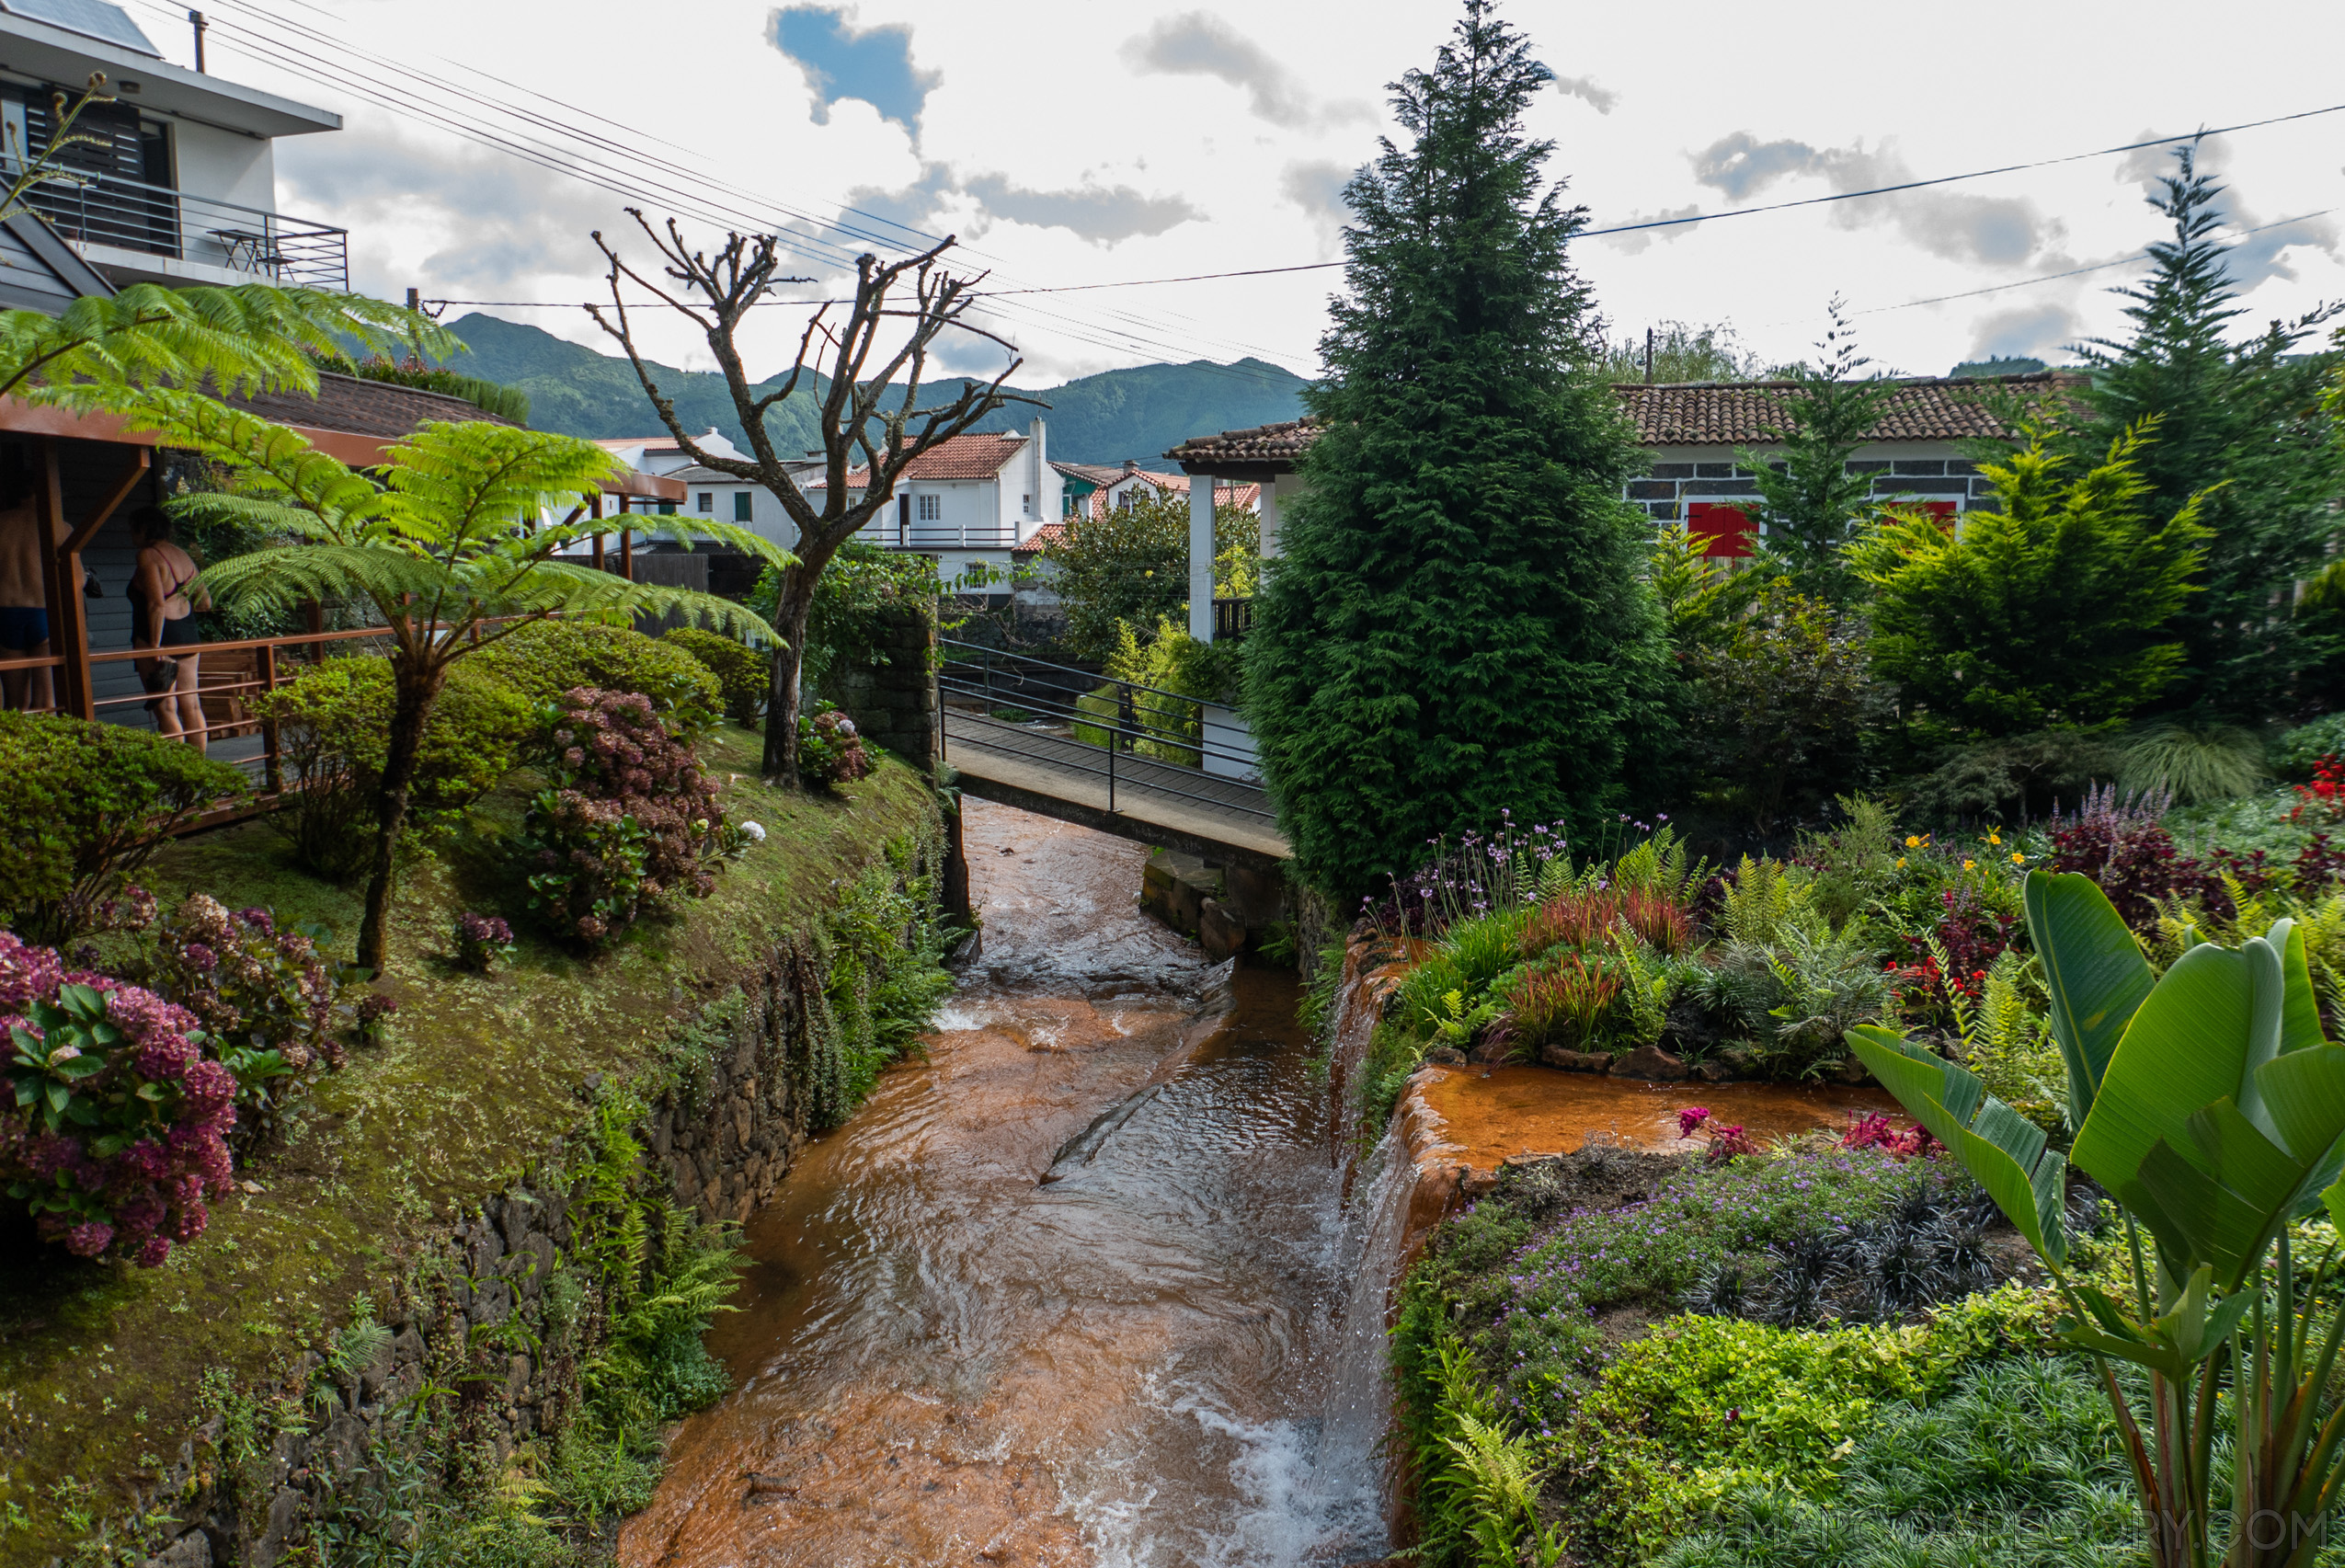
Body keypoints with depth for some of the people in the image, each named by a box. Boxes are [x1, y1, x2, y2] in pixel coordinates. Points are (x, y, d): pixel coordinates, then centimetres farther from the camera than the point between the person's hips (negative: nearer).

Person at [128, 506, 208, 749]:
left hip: (159, 637, -8)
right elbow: (205, 602, 15)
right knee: (191, 705, 8)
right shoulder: (182, 555, 13)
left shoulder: (148, 555, -11)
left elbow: (157, 604, -21)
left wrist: (155, 646, -21)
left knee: (165, 709, -5)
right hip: (188, 634, 8)